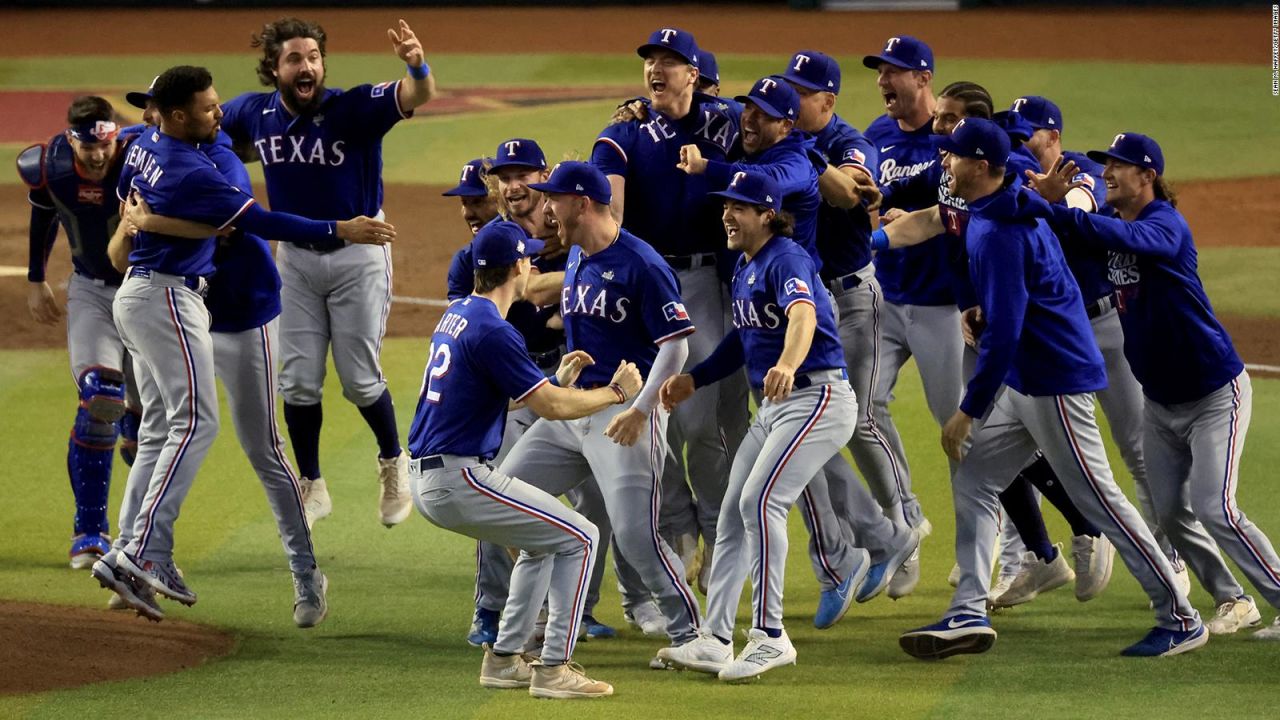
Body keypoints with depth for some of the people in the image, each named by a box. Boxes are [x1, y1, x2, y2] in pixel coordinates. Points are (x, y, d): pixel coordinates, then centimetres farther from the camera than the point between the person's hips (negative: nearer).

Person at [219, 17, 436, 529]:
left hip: (358, 255, -4)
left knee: (360, 380, 2)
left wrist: (417, 65, -62)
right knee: (298, 382, 6)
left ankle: (393, 464, 29)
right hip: (295, 257, 4)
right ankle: (312, 488, 22)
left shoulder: (354, 108, -23)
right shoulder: (254, 113, -8)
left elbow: (417, 96, -41)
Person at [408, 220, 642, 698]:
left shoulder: (456, 315, 13)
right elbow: (551, 408, -17)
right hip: (458, 479, -10)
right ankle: (554, 669, -5)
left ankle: (504, 659, 23)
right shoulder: (492, 331, -18)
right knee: (579, 539, -2)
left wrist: (559, 381, 24)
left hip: (426, 479, 10)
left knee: (543, 541, 26)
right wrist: (616, 392, -3)